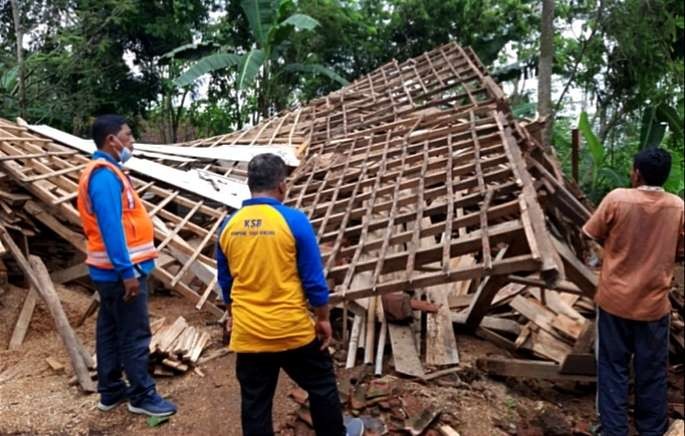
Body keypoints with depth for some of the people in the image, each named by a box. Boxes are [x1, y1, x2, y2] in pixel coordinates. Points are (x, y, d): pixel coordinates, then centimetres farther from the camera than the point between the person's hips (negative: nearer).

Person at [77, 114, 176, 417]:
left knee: (110, 331, 15)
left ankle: (111, 392, 26)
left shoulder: (105, 172, 15)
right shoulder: (104, 174, -17)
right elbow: (110, 227, -24)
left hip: (112, 270, 10)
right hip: (120, 270, -10)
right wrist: (127, 271, -25)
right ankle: (142, 395, 10)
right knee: (134, 334, -1)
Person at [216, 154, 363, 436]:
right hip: (292, 329, -3)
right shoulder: (294, 221, -14)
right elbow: (313, 278, -10)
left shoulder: (228, 225, -1)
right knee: (321, 386, 21)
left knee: (255, 403, 15)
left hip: (247, 332, 4)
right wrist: (323, 318, 3)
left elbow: (225, 281, 11)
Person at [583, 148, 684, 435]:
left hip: (615, 299, -2)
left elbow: (591, 236, -3)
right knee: (652, 370, 15)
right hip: (654, 303, 2)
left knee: (613, 367, 9)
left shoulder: (617, 199, -13)